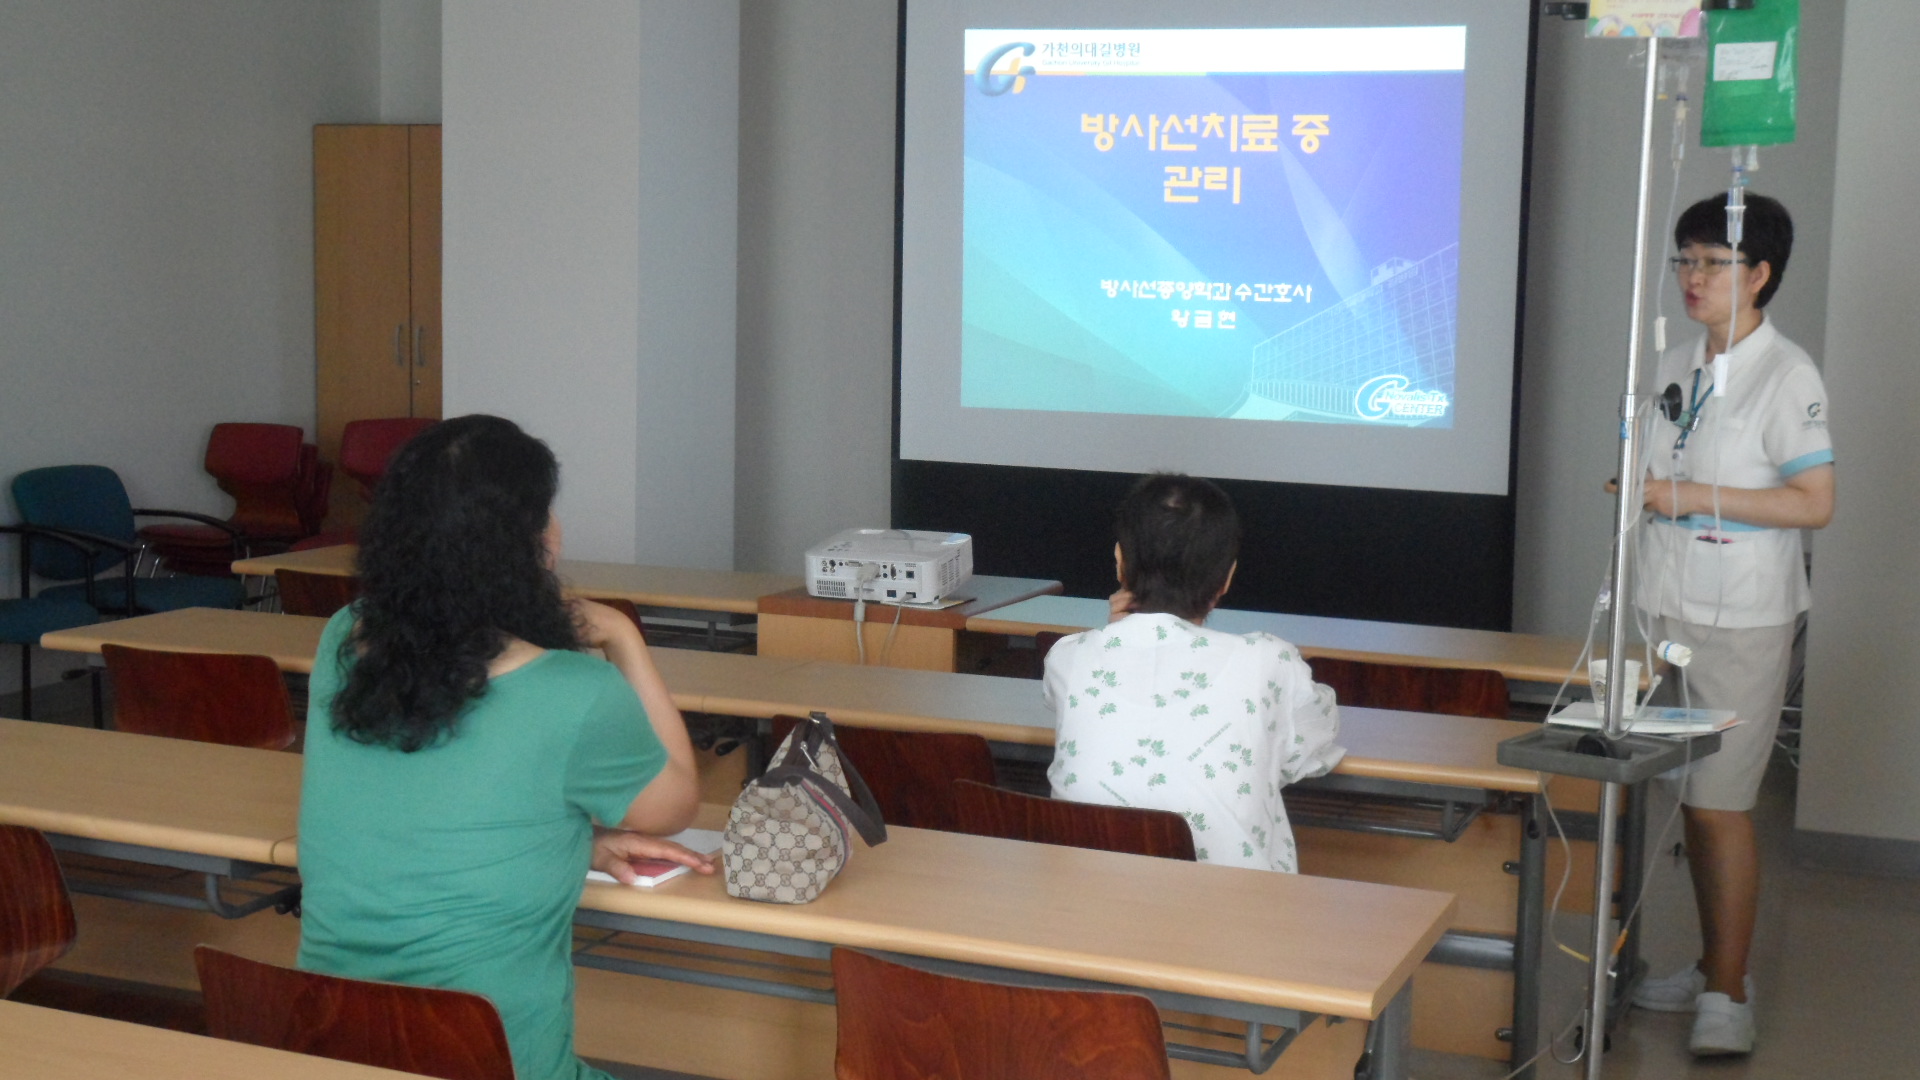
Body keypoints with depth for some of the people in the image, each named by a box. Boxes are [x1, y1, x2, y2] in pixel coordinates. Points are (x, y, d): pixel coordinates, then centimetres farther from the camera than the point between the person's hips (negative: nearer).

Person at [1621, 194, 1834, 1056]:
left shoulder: (1786, 376, -9)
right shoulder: (1674, 368, 12)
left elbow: (1814, 503, -15)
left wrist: (1693, 497, -18)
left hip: (1741, 626, -7)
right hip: (1666, 612, 7)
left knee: (1721, 805, -6)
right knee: (1688, 800, 11)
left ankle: (1729, 996, 3)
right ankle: (1709, 969, 24)